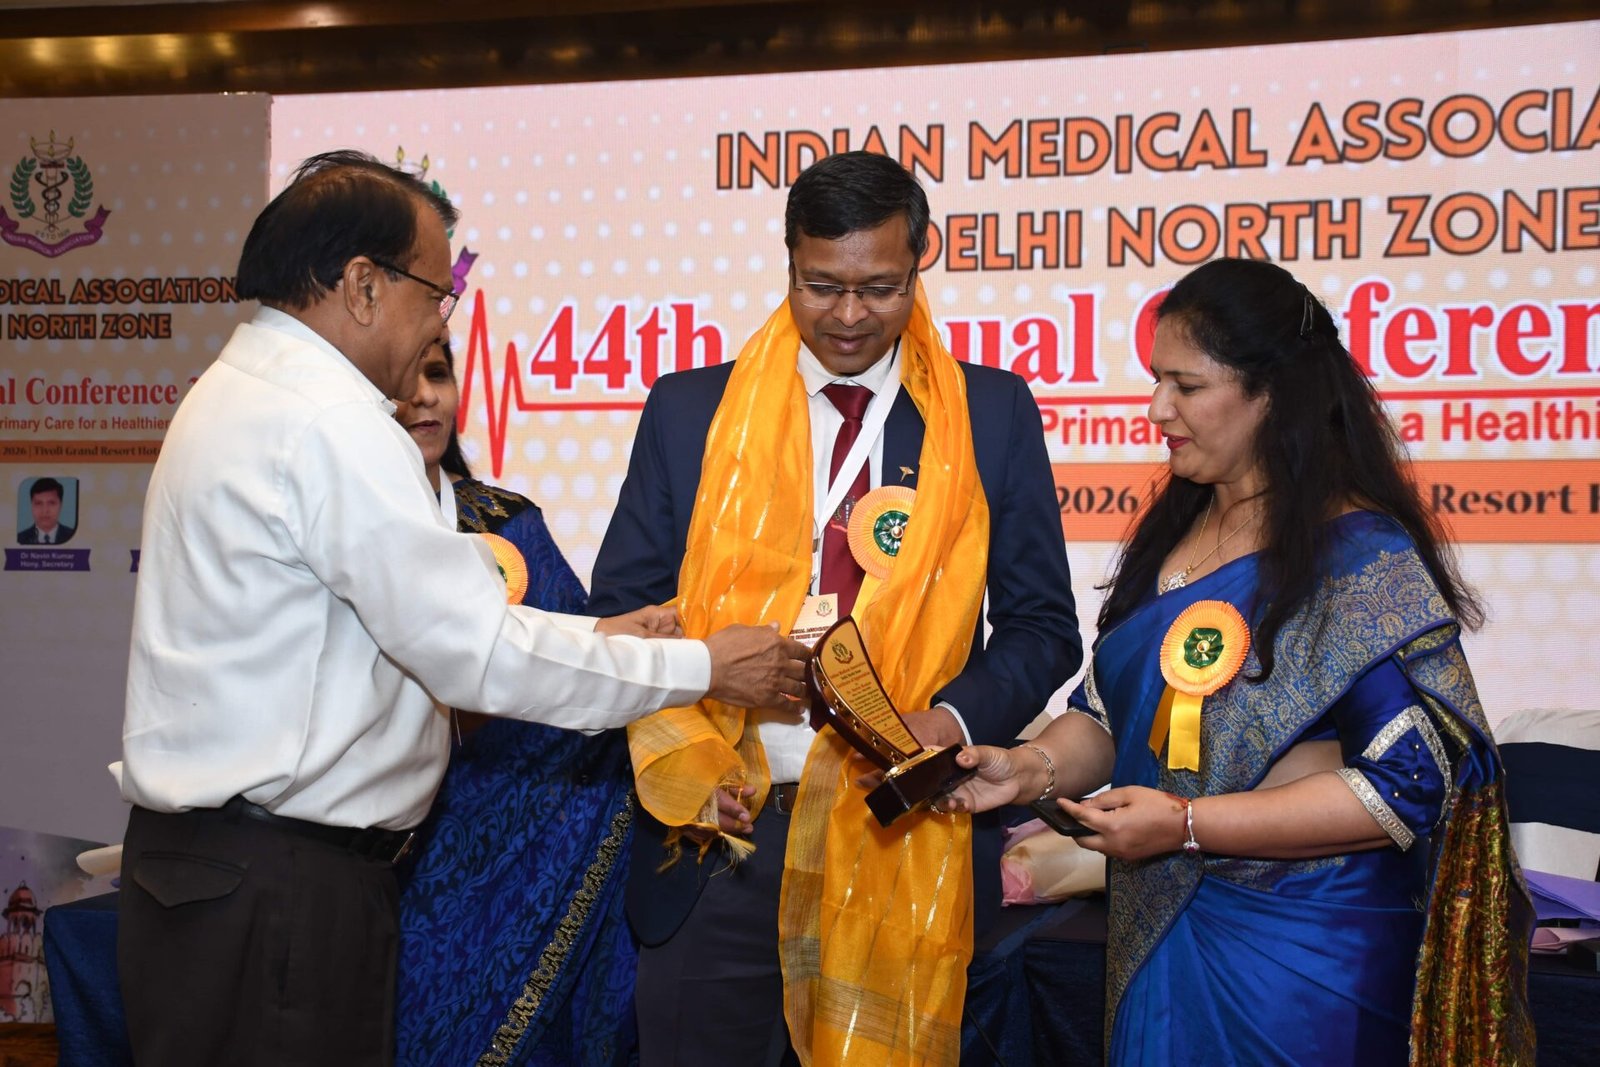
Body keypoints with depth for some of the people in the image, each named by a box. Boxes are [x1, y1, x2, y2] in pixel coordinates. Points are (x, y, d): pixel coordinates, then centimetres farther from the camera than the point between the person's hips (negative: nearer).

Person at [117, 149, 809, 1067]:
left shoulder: (244, 392, 13)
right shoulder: (330, 425, -18)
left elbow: (430, 614, 15)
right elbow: (483, 657, -18)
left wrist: (596, 637, 13)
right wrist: (703, 667, -9)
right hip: (279, 887, -10)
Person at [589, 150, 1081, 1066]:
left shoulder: (992, 416, 4)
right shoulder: (690, 410, 5)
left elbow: (1043, 626, 6)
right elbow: (623, 607, 7)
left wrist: (951, 720, -12)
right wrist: (680, 755, -8)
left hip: (903, 838, 0)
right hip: (719, 830, 1)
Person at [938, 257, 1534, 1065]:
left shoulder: (1364, 557, -16)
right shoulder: (1172, 531, 6)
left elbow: (1406, 785, -21)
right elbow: (1110, 711, 12)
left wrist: (1186, 825, -23)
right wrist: (1036, 767, -9)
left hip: (1302, 954, -6)